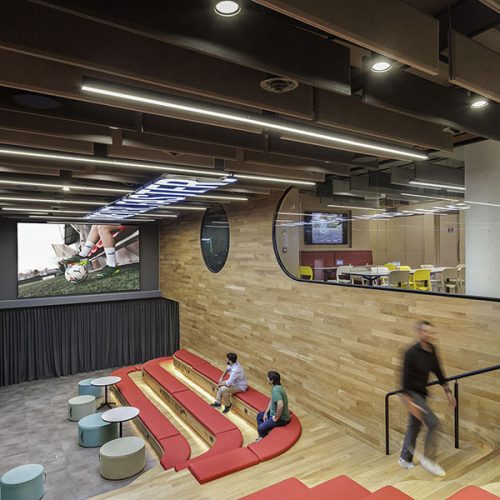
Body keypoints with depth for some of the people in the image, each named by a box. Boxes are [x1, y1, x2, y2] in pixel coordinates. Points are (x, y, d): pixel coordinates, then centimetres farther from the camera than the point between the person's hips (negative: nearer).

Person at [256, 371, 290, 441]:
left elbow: (280, 405, -40)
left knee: (260, 428, -13)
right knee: (260, 416, 23)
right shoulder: (276, 387, 2)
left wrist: (276, 418, -26)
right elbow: (272, 400, 15)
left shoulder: (276, 390, -30)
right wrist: (266, 413, 10)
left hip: (281, 418, -10)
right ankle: (262, 436, 32)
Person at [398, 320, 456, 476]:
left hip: (421, 393, 8)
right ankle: (428, 459, 6)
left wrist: (448, 391, 11)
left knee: (414, 426, 16)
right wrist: (410, 403, -25)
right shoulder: (412, 353, -25)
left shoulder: (431, 350, -2)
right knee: (433, 422, -12)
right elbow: (405, 379, -23)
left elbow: (438, 371, 10)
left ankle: (405, 459, 32)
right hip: (412, 394, -8)